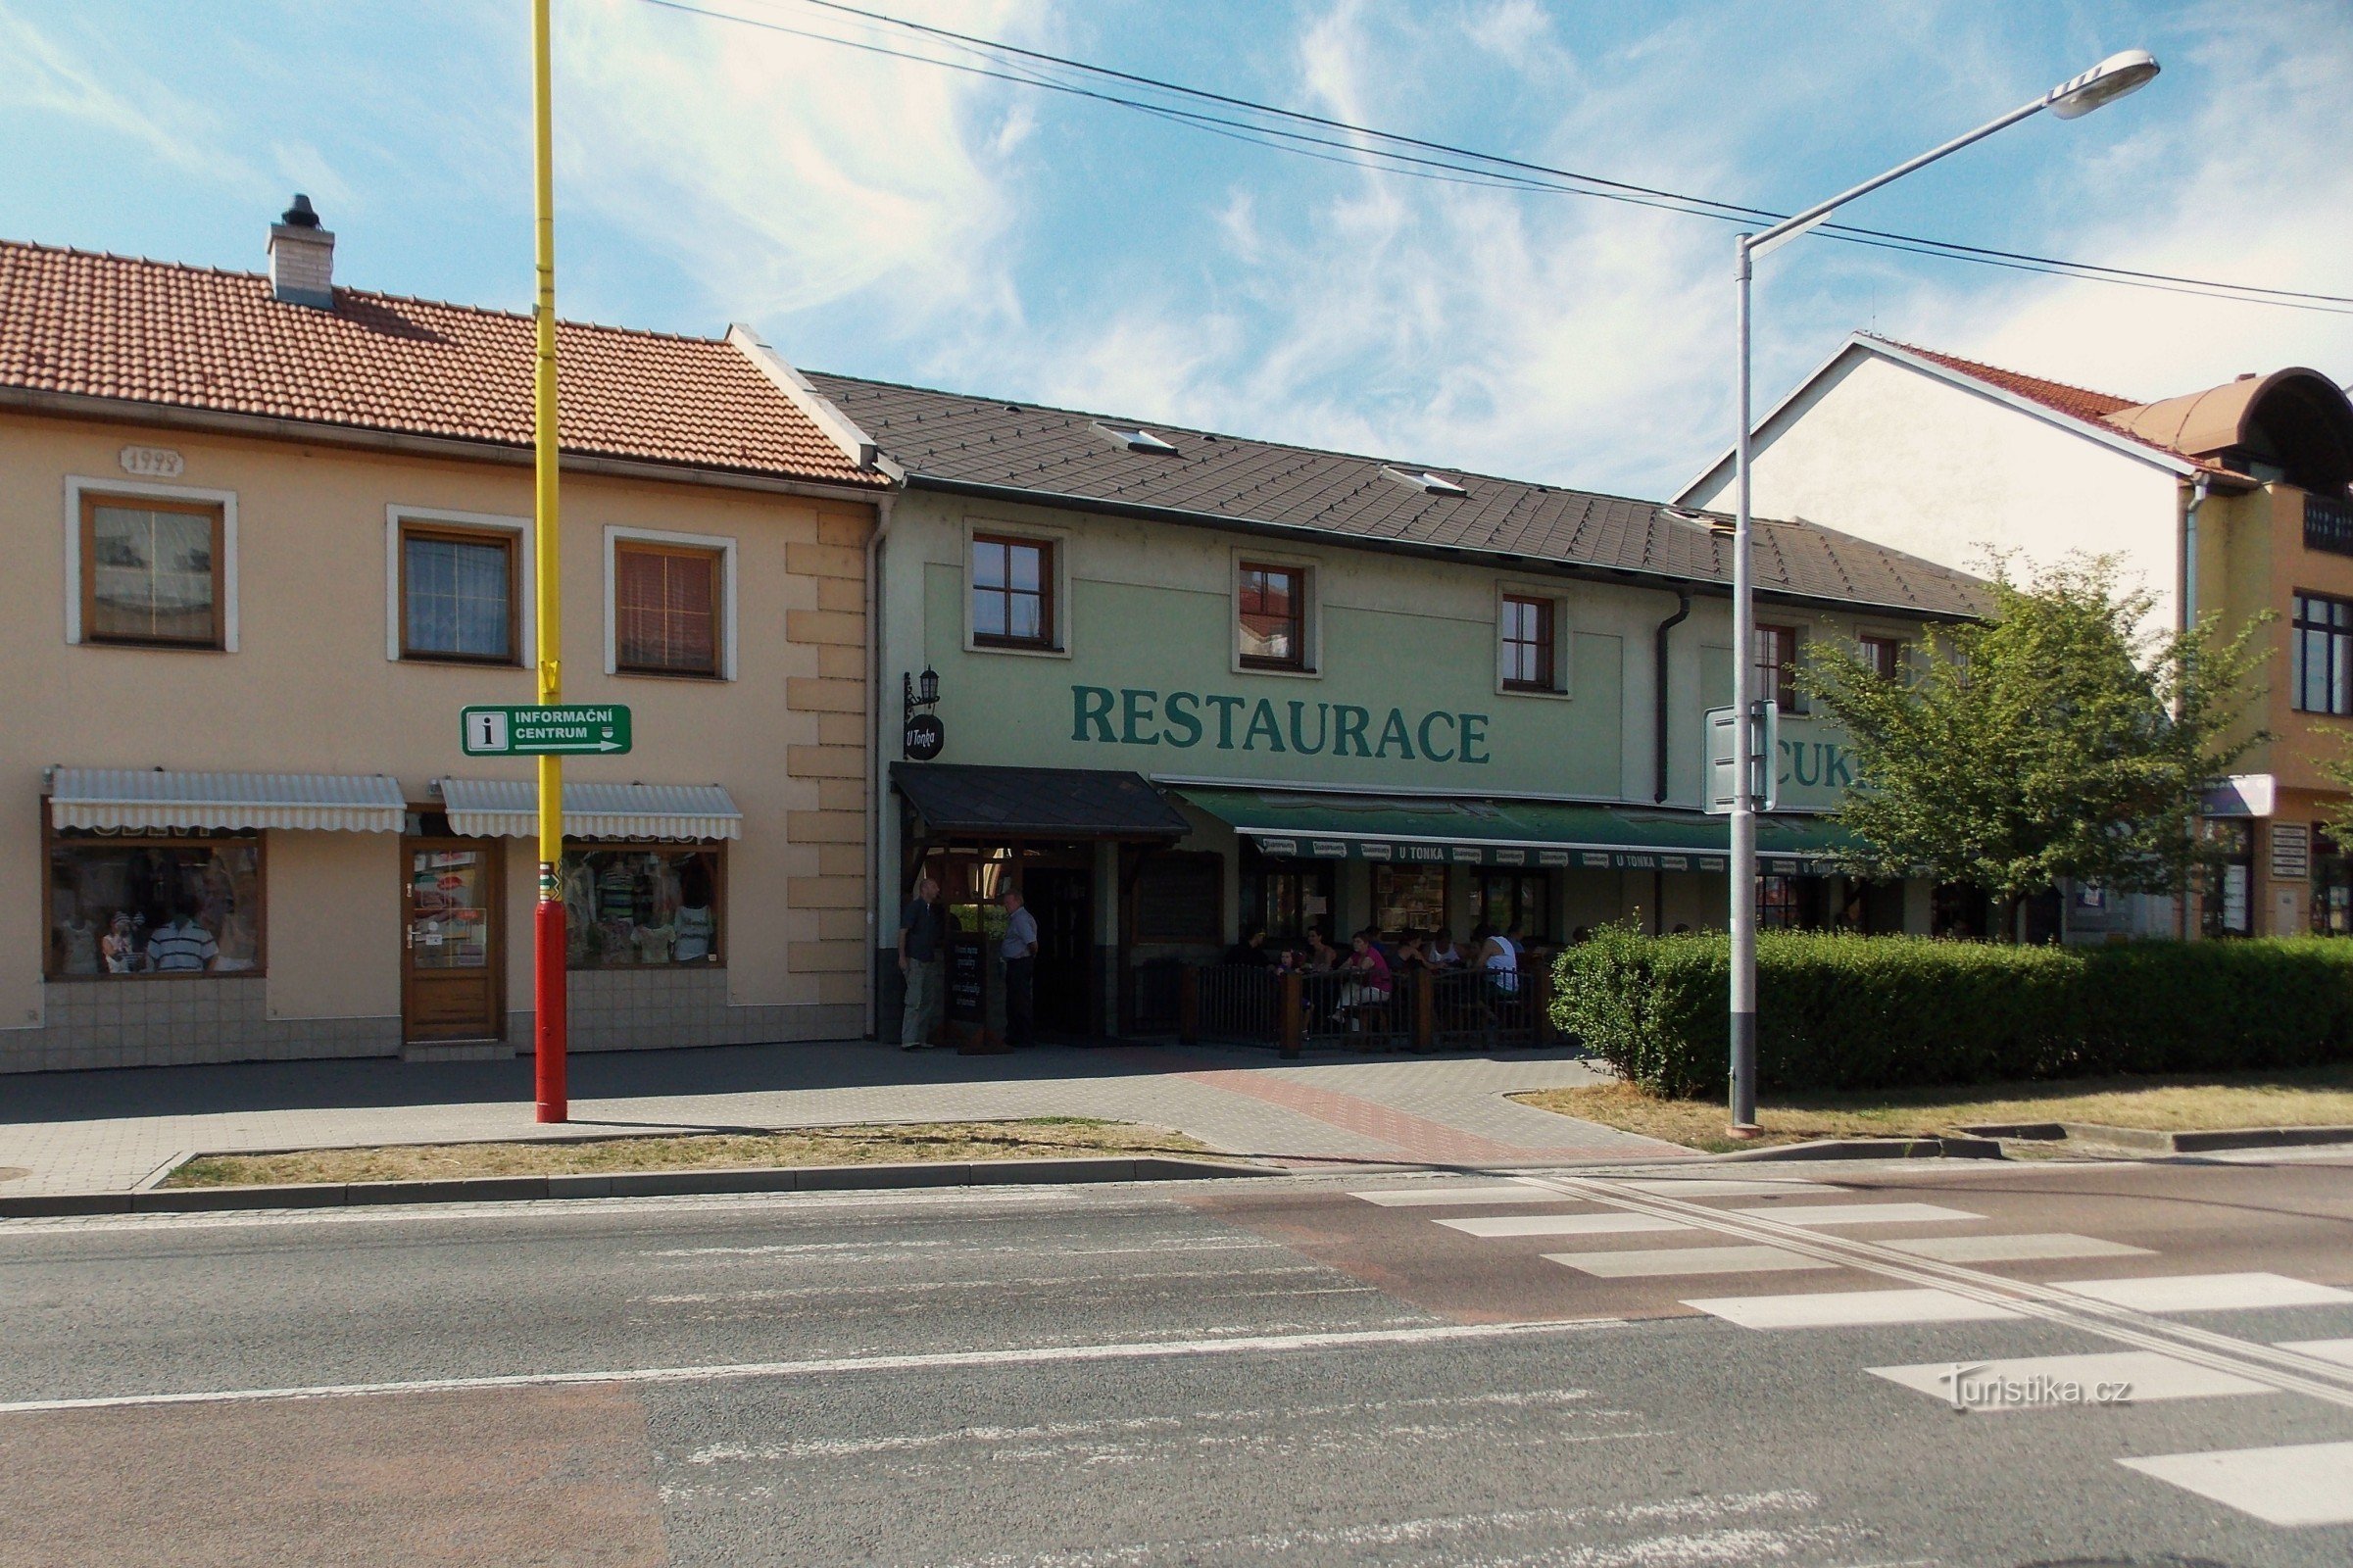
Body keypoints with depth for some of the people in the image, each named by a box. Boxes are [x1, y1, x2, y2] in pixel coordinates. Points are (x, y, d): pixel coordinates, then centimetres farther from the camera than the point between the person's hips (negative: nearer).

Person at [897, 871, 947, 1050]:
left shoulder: (934, 910, 16)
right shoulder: (913, 907, -7)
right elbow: (903, 933, -11)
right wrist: (902, 956, -17)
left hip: (930, 960, 8)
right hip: (915, 960, -8)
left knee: (929, 1001, 9)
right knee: (915, 1000, -11)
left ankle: (921, 1039, 15)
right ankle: (908, 1040, -9)